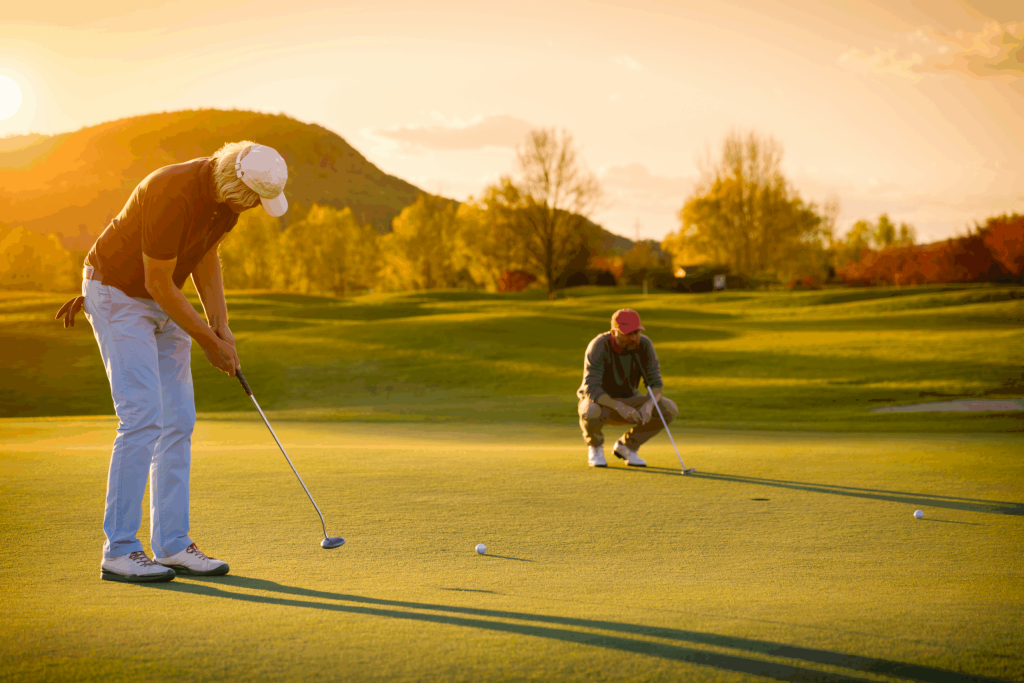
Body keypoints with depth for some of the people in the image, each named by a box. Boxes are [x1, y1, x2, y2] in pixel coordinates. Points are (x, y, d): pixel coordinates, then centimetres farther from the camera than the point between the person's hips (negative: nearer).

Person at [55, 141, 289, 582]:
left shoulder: (228, 198, -6)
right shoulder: (174, 194, -31)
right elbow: (158, 283, -24)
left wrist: (222, 327, -1)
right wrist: (208, 341, -16)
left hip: (163, 303, 8)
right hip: (117, 297, -8)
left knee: (178, 422, 3)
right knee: (143, 418, -16)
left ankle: (171, 545, 8)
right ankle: (119, 550, -10)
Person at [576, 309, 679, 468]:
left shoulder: (644, 345, -14)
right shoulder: (599, 346, -27)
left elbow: (655, 383, -13)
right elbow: (591, 389, -34)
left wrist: (648, 405, -35)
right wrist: (620, 407, -48)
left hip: (628, 400, 4)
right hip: (600, 402, -4)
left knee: (670, 409, -18)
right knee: (591, 411, -40)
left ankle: (627, 446, 3)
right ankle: (595, 448, -4)